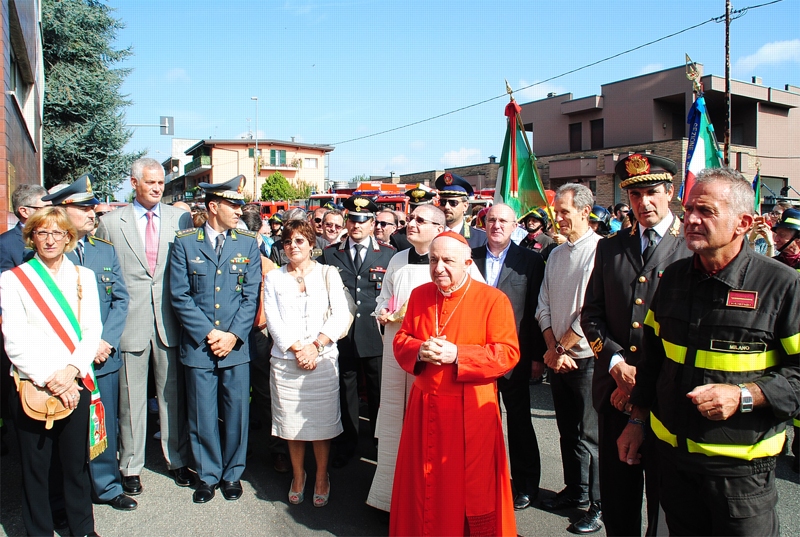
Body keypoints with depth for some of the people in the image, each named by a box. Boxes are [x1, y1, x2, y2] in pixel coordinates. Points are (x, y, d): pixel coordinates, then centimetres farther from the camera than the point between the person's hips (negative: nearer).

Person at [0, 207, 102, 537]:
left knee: (76, 463, 10)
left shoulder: (83, 277, 9)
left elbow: (92, 330, 2)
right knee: (35, 468, 7)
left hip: (75, 386, 2)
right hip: (31, 387, -1)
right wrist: (49, 381, -12)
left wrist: (71, 371, -13)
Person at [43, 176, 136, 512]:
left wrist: (106, 340, -8)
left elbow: (121, 299, 5)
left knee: (105, 427, 12)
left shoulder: (106, 250, 7)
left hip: (104, 357, 4)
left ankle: (107, 487, 29)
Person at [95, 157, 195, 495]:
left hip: (170, 320, 1)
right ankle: (131, 467, 23)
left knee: (173, 392, 10)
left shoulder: (181, 219, 5)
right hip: (130, 322, -1)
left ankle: (177, 460, 25)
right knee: (131, 397, 8)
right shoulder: (111, 223, 4)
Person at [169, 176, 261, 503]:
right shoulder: (185, 242, 0)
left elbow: (251, 295, 1)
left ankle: (233, 473, 27)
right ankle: (208, 476, 27)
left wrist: (233, 335, -9)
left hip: (237, 345, 1)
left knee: (236, 412, 8)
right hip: (198, 345, -1)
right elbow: (180, 296, -4)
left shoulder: (248, 243, 4)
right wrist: (208, 334, -10)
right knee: (202, 415, 8)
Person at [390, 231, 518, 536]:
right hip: (425, 407, 4)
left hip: (472, 410, -4)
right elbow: (401, 340, 10)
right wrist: (419, 351, -13)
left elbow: (508, 353, -13)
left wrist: (457, 354, -21)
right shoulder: (419, 295, 6)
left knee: (472, 486, 7)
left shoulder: (493, 299, -8)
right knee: (426, 484, 14)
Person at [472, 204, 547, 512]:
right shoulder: (470, 258, 5)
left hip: (514, 355, -2)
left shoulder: (531, 261, -2)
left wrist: (538, 355, -6)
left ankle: (525, 484, 27)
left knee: (519, 420, 10)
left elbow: (537, 311, -4)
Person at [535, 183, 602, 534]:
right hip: (557, 357, 7)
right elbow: (544, 305, 10)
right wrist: (552, 348, -2)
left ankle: (599, 505, 17)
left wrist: (563, 347, -10)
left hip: (586, 358, -7)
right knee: (567, 430, 17)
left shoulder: (600, 250, -13)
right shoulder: (556, 255, 11)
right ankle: (575, 491, 32)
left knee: (590, 435, 2)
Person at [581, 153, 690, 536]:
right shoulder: (609, 248, 8)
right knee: (616, 492, 15)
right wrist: (617, 363, -7)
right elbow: (591, 315, 7)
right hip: (614, 390, 4)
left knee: (665, 491, 12)